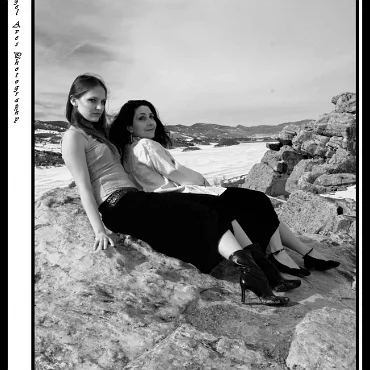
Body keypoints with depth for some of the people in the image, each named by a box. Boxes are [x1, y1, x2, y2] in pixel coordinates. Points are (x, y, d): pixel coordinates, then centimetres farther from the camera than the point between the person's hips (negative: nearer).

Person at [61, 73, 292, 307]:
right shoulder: (73, 136, 0)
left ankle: (261, 267, -16)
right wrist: (99, 230, -19)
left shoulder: (98, 134, 27)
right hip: (119, 206, -8)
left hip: (135, 198, 8)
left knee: (216, 204, -7)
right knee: (202, 214, -19)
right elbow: (84, 187, -10)